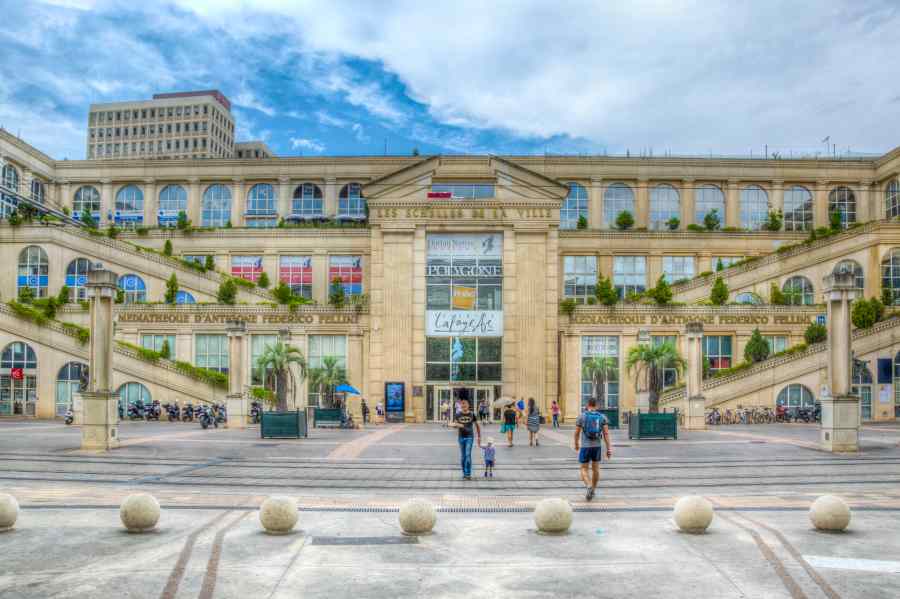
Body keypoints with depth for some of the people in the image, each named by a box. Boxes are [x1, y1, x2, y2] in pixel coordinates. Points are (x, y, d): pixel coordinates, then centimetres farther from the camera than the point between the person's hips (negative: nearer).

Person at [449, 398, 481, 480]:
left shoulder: (472, 414, -2)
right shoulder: (458, 415, 2)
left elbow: (477, 426, 6)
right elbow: (453, 424, -4)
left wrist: (479, 437, 5)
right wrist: (457, 425, -27)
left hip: (469, 437, -3)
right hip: (461, 437, 3)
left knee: (468, 455, -14)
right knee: (462, 456, 7)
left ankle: (468, 474, -11)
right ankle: (464, 473, 19)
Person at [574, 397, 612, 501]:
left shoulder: (582, 416, -4)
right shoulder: (602, 417, 1)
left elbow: (577, 432, 0)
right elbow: (606, 433, -6)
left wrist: (576, 444, 16)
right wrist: (609, 448, -4)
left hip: (585, 447, -3)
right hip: (597, 447, 3)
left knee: (584, 470, 4)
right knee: (596, 469, 18)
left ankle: (589, 487, -22)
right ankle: (592, 491, 27)